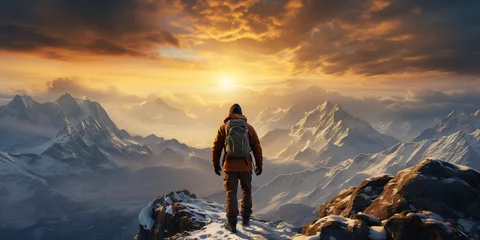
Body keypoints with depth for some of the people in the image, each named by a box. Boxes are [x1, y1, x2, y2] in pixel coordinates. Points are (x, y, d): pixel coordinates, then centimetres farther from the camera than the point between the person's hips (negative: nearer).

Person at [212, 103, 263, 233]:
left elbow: (216, 147, 1)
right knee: (246, 191, 20)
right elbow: (257, 147, 3)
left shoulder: (224, 127, 0)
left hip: (230, 166, -1)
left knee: (231, 193, 8)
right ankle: (246, 218, 25)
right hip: (246, 165, 1)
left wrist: (216, 164, 12)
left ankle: (232, 223, 9)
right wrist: (259, 164, 12)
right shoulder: (249, 127, 2)